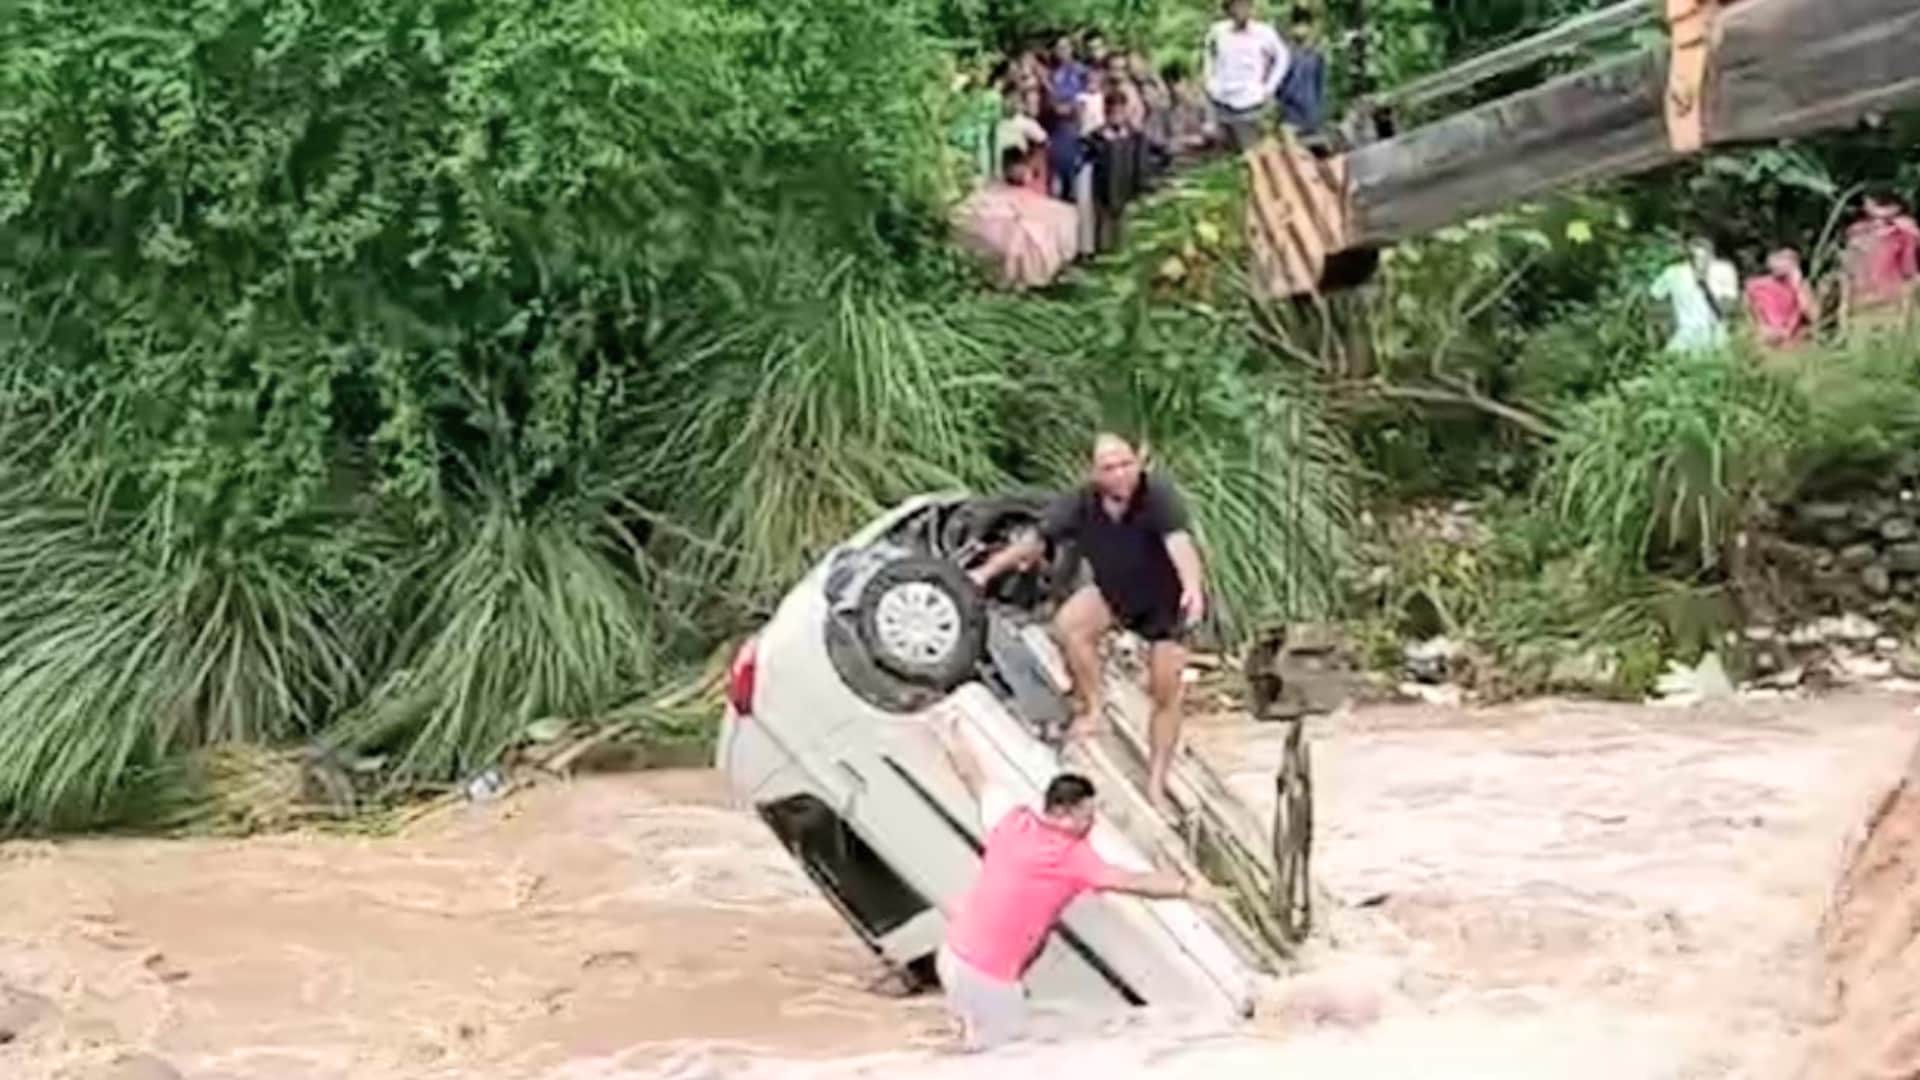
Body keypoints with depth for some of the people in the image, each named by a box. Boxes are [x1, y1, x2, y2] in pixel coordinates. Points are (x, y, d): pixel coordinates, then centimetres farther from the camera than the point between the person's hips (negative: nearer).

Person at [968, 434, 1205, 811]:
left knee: (1166, 696, 1)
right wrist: (987, 571, -11)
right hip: (1113, 592, 3)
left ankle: (1156, 784, 16)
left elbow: (1179, 542, -50)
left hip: (1166, 601, -3)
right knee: (1068, 624, -27)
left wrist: (1193, 588, -68)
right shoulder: (1080, 504, -21)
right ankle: (1092, 710, -10)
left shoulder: (1158, 496, -34)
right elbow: (1034, 542, -11)